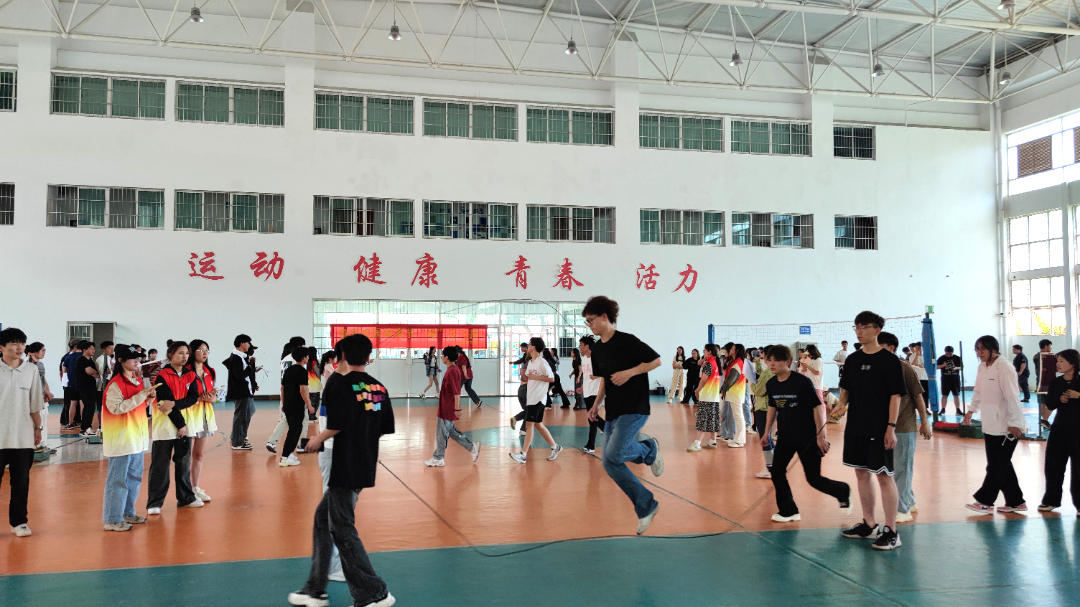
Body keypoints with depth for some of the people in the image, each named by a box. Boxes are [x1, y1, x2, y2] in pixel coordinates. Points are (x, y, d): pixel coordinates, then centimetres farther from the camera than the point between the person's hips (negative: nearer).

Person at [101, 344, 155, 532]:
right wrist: (141, 395, -24)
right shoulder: (115, 384, -14)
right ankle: (112, 519, 5)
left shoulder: (138, 380, 11)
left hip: (136, 437, 9)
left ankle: (127, 513, 28)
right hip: (120, 438, -9)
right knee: (118, 479, -3)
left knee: (134, 477, 16)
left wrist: (149, 398, 0)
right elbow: (116, 407, -24)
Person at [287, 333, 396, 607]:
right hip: (366, 468, 8)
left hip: (345, 469, -8)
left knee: (342, 530, 3)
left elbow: (336, 426, -19)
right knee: (323, 517, 20)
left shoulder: (341, 384, -14)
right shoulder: (379, 387, 6)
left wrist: (318, 439, 1)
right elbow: (385, 429, 7)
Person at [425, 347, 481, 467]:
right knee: (451, 431, 17)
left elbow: (456, 392, -23)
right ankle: (472, 447, 19)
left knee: (441, 433, 1)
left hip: (447, 409, -10)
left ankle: (438, 459, 12)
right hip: (446, 408, 10)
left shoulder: (452, 371, -19)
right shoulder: (454, 369, 11)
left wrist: (457, 408, -24)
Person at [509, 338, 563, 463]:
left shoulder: (542, 362, -13)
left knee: (529, 425, -9)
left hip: (538, 398, -9)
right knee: (538, 424, 13)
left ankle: (523, 454, -9)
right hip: (530, 397, 9)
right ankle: (555, 447, 23)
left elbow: (552, 379, -14)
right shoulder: (530, 362, 13)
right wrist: (524, 374, 1)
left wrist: (536, 377, -18)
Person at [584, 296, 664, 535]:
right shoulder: (598, 349, 9)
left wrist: (629, 372, -19)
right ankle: (647, 506, 12)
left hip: (635, 408, -8)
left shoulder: (627, 341, -13)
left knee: (614, 454, -22)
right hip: (613, 412, 8)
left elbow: (656, 360, -10)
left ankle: (650, 449, 10)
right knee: (609, 464, 1)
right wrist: (596, 405, 10)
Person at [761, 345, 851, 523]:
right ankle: (788, 511, 10)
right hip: (785, 437, 6)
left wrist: (820, 436, -16)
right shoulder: (771, 384, 0)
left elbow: (817, 407, -14)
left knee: (814, 479, -1)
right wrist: (767, 432, 15)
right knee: (776, 471, -5)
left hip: (808, 438, -6)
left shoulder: (802, 382, -18)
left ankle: (843, 491, 29)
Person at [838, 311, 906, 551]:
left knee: (884, 476, -3)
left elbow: (895, 396, -10)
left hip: (879, 429, -6)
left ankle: (891, 532, 5)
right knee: (861, 474, 13)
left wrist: (891, 427, -15)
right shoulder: (852, 359, 8)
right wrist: (841, 404, -6)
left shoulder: (889, 360, -8)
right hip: (855, 427, 6)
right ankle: (869, 525, 25)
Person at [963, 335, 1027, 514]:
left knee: (997, 466, 0)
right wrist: (971, 410, 16)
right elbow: (978, 392, 21)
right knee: (1002, 465, 13)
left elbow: (1012, 397, -19)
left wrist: (1014, 423, -20)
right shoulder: (982, 367, 9)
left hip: (1005, 427, -9)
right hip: (990, 425, 9)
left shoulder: (1004, 368, -16)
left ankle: (985, 501, 7)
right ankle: (1015, 501, 22)